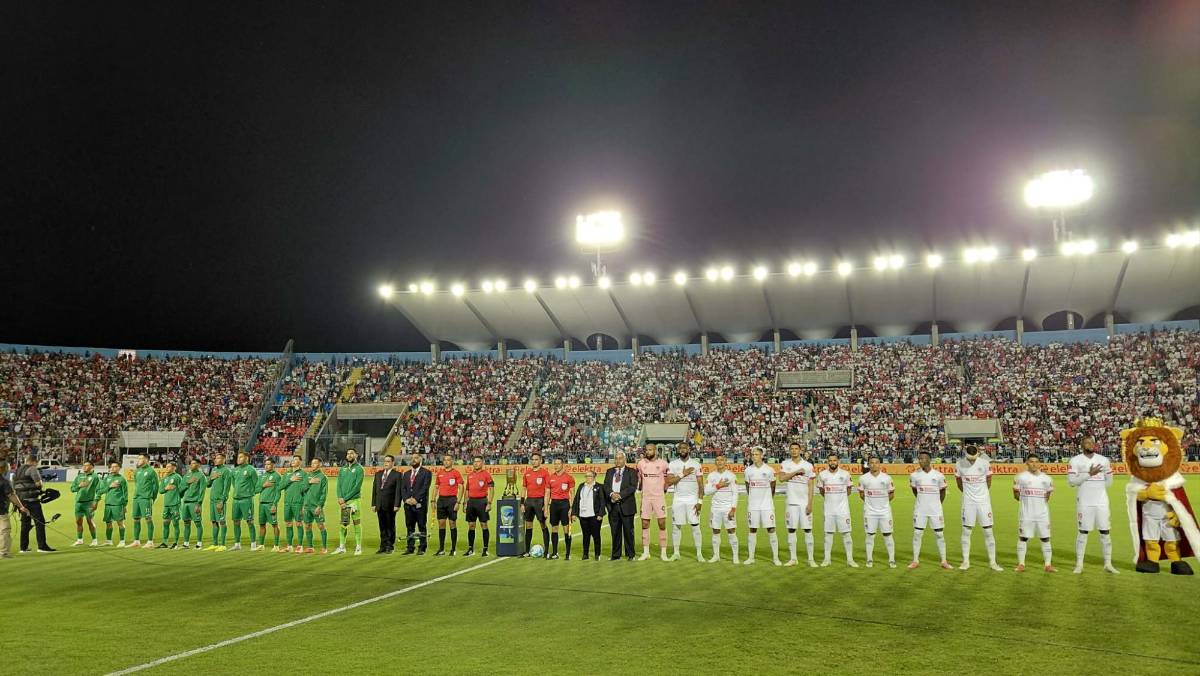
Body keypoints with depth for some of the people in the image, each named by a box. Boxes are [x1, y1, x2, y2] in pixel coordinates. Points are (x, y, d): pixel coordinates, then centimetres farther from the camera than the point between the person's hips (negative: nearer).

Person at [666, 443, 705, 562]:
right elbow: (669, 482, -9)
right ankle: (675, 553, 12)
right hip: (678, 499, 1)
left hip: (692, 499, -1)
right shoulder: (673, 464, 1)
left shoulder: (696, 464, -1)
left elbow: (701, 484, -1)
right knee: (676, 526, 3)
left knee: (695, 526, -3)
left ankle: (699, 553, 4)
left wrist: (700, 501, -9)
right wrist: (682, 474, -17)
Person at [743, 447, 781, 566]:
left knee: (771, 530, -3)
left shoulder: (769, 470, -4)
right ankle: (750, 557, 11)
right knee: (752, 530, 6)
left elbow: (772, 487, 9)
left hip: (767, 505, -2)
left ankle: (775, 557, 3)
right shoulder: (748, 470, 3)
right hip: (752, 505, 2)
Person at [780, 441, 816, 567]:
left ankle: (811, 559, 3)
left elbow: (810, 486, -1)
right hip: (791, 502, 1)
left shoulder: (808, 465, 1)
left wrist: (810, 503, -8)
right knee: (791, 530, 5)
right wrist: (796, 472, -16)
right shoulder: (785, 464, 5)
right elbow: (781, 478, -12)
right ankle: (793, 558, 13)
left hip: (805, 503, -1)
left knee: (808, 530, -2)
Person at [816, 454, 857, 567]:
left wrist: (840, 498, 10)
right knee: (828, 533, 6)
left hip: (843, 508, -1)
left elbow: (848, 491, 9)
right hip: (829, 508, 1)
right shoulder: (822, 475, -1)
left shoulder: (845, 474, -4)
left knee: (846, 533, -1)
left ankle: (850, 559, 5)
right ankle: (827, 558, 13)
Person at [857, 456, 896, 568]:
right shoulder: (863, 478, -3)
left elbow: (891, 494, 7)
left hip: (885, 511, 0)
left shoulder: (886, 478, -4)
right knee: (870, 535, 5)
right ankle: (869, 559, 14)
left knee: (887, 535, 2)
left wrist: (882, 502, 7)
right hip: (870, 512, 0)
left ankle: (892, 560, 9)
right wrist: (870, 502, 9)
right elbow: (861, 494, 10)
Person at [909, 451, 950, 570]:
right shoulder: (915, 475, -3)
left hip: (935, 510, -1)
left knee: (939, 534, 3)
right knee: (917, 533, 1)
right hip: (920, 510, 1)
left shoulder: (938, 475, -6)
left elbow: (943, 491, 9)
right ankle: (915, 560, 9)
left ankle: (943, 560, 13)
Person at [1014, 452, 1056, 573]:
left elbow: (1047, 496, 15)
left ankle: (1048, 565, 10)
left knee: (1046, 538, 4)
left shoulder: (1046, 478, 5)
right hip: (1026, 513, -3)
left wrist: (1039, 502, 5)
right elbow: (1016, 495, 1)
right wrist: (1027, 501, -1)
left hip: (1042, 513, 3)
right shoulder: (1021, 477, -5)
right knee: (1023, 538, 2)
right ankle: (1021, 564, 9)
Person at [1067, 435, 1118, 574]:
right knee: (1083, 532, 2)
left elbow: (1109, 481, 14)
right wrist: (1089, 474, -19)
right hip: (1084, 503, -3)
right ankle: (1079, 564, 8)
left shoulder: (1104, 460, 6)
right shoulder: (1075, 461, -3)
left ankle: (1108, 563, 13)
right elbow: (1071, 481, -13)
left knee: (1105, 531, 4)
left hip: (1101, 502, 3)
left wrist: (1095, 489, 9)